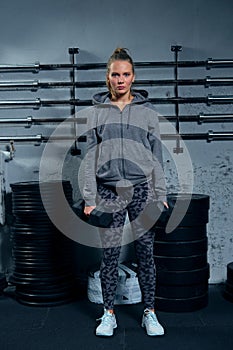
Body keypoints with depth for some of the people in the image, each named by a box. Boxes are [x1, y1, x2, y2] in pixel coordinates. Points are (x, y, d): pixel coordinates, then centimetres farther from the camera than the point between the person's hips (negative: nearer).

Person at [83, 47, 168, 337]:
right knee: (110, 255, 6)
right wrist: (89, 198, -1)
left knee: (145, 253, 5)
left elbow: (156, 155, 5)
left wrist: (161, 196, 1)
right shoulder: (97, 111, 6)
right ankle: (108, 314, 21)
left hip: (142, 189, 0)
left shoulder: (147, 110, 6)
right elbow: (91, 155, 5)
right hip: (109, 191, 0)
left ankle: (149, 313, 20)